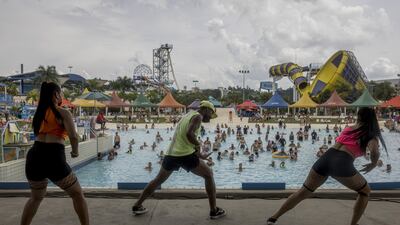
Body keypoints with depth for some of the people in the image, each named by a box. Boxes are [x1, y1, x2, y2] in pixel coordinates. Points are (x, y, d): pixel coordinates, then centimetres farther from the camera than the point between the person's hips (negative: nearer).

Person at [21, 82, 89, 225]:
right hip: (53, 157, -6)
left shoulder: (38, 113, 18)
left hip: (34, 156, 6)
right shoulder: (63, 113, 0)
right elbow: (73, 136, -13)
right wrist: (75, 151, 5)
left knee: (36, 198, 29)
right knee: (77, 194, 11)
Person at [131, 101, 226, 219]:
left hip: (171, 154, 8)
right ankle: (214, 211, 9)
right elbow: (189, 133, -22)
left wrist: (198, 154, 21)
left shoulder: (187, 115, 23)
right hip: (185, 155, -7)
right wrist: (197, 146, -6)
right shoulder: (198, 116, -3)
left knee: (158, 180, 23)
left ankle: (137, 206, 31)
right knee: (208, 175, 9)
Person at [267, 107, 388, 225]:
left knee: (304, 191, 16)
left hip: (326, 158, 5)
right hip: (342, 163, -4)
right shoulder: (371, 136, 12)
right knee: (365, 191, 24)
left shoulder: (348, 128, 25)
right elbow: (374, 151, -9)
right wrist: (373, 164, 9)